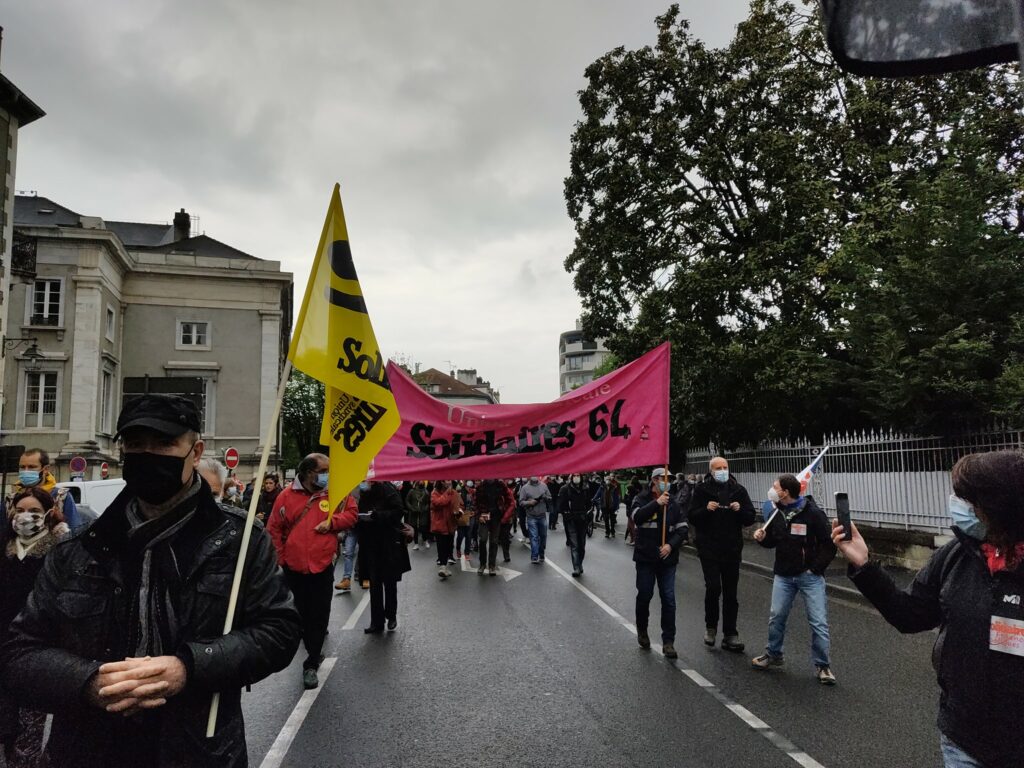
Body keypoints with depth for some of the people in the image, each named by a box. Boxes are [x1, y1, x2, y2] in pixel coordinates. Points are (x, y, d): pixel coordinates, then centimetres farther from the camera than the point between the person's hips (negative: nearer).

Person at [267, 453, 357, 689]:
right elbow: (274, 529, 3)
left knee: (319, 616, 1)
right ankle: (315, 652, 40)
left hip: (322, 566, -1)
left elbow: (351, 514, 3)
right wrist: (281, 556, 1)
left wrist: (332, 522, -14)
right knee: (302, 612, 17)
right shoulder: (287, 496, -4)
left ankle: (311, 665, 10)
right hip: (294, 567, 1)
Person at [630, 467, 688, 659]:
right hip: (645, 557, -2)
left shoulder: (673, 503, 6)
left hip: (667, 558, 2)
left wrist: (671, 545, -12)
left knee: (669, 600, -1)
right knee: (644, 595, 8)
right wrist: (657, 503, -28)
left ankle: (668, 641, 5)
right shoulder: (642, 499, -1)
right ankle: (642, 630, 33)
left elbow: (683, 528, 3)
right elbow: (637, 516, -21)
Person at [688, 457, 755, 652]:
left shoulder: (738, 490, 5)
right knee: (713, 587, -11)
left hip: (732, 549, 3)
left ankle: (730, 635, 16)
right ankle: (710, 626, 14)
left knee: (730, 593, 7)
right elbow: (691, 517, -4)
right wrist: (706, 509, -21)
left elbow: (750, 519, 5)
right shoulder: (701, 490, -1)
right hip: (709, 549, -2)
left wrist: (740, 510, -15)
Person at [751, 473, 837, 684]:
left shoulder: (813, 513, -14)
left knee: (818, 622, -2)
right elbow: (772, 541, 16)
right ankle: (773, 655, 27)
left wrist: (815, 568, -12)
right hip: (783, 576, 5)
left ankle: (822, 666, 10)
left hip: (810, 576, -5)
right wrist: (762, 538, -6)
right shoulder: (776, 514, 4)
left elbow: (829, 544, -11)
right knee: (776, 617, 8)